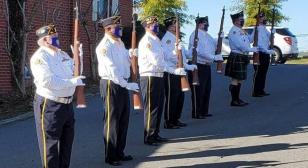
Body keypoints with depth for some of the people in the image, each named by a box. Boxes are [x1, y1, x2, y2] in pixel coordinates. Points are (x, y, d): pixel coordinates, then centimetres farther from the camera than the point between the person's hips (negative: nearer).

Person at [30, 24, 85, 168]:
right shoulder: (39, 57, -15)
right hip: (49, 104, -9)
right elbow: (48, 81, -27)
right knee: (50, 141, 0)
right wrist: (72, 82, -24)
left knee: (67, 139, 19)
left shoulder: (62, 54, 11)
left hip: (67, 102, 9)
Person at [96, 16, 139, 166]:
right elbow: (112, 70, -21)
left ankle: (119, 153, 27)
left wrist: (130, 55, -4)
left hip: (123, 84, 8)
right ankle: (110, 156, 12)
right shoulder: (104, 46, -15)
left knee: (123, 119, 14)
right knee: (112, 121, 1)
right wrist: (127, 85, -21)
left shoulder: (120, 43, 11)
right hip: (111, 84, -8)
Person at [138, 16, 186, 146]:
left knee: (158, 107, 15)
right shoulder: (146, 41, -13)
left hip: (159, 77, 9)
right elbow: (156, 61, -20)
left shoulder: (156, 40, 16)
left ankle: (155, 135, 26)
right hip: (149, 77, -9)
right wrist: (174, 71, -19)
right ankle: (148, 137, 6)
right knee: (151, 108, -2)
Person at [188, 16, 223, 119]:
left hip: (206, 66, 10)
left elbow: (216, 46, 20)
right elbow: (199, 51, -25)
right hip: (198, 66, -10)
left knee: (207, 90, 14)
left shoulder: (207, 35, 16)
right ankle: (196, 113, 5)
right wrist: (214, 57, -25)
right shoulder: (195, 35, -14)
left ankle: (204, 111, 25)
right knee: (198, 91, -4)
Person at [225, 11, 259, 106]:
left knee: (239, 79, 13)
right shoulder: (233, 32, -15)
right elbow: (241, 45, -21)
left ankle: (237, 99, 20)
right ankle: (234, 101, -2)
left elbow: (248, 39, 21)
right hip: (236, 58, -10)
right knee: (235, 80, -6)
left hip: (243, 58, 10)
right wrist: (253, 49, -15)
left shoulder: (241, 31, 17)